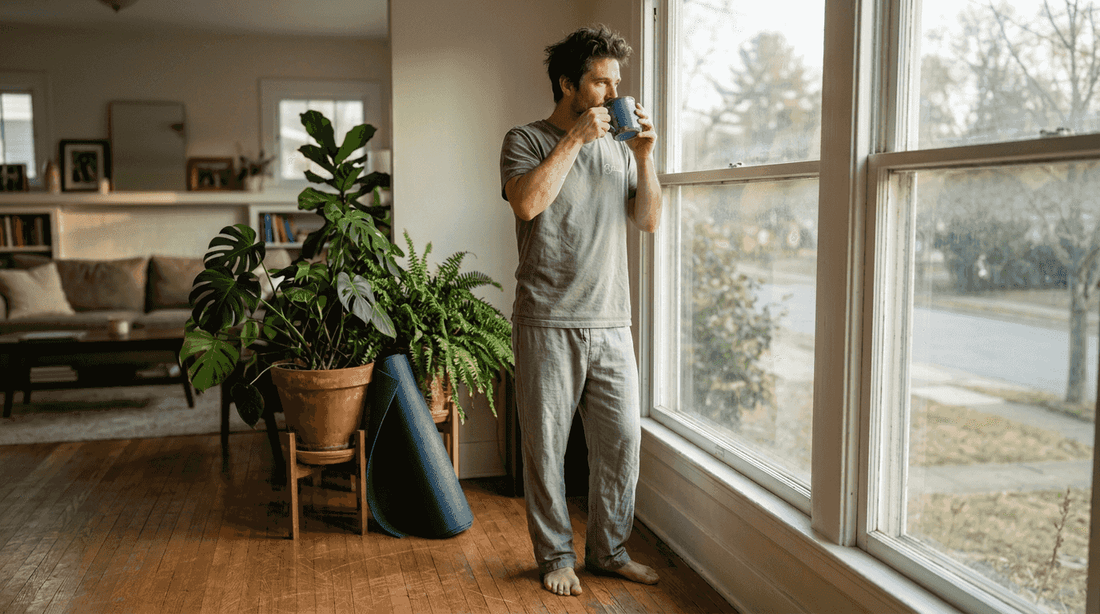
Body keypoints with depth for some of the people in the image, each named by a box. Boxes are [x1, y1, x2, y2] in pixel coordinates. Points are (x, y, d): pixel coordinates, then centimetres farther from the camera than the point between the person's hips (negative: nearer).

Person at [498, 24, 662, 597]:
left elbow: (649, 220, 10)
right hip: (548, 325, -4)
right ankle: (556, 556, 22)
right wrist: (576, 138, -14)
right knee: (546, 447, 4)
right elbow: (527, 202, -20)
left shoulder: (617, 148, 14)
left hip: (611, 323, 5)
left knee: (623, 440, 6)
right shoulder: (527, 140, 0)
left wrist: (644, 157, -2)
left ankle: (608, 550, 24)